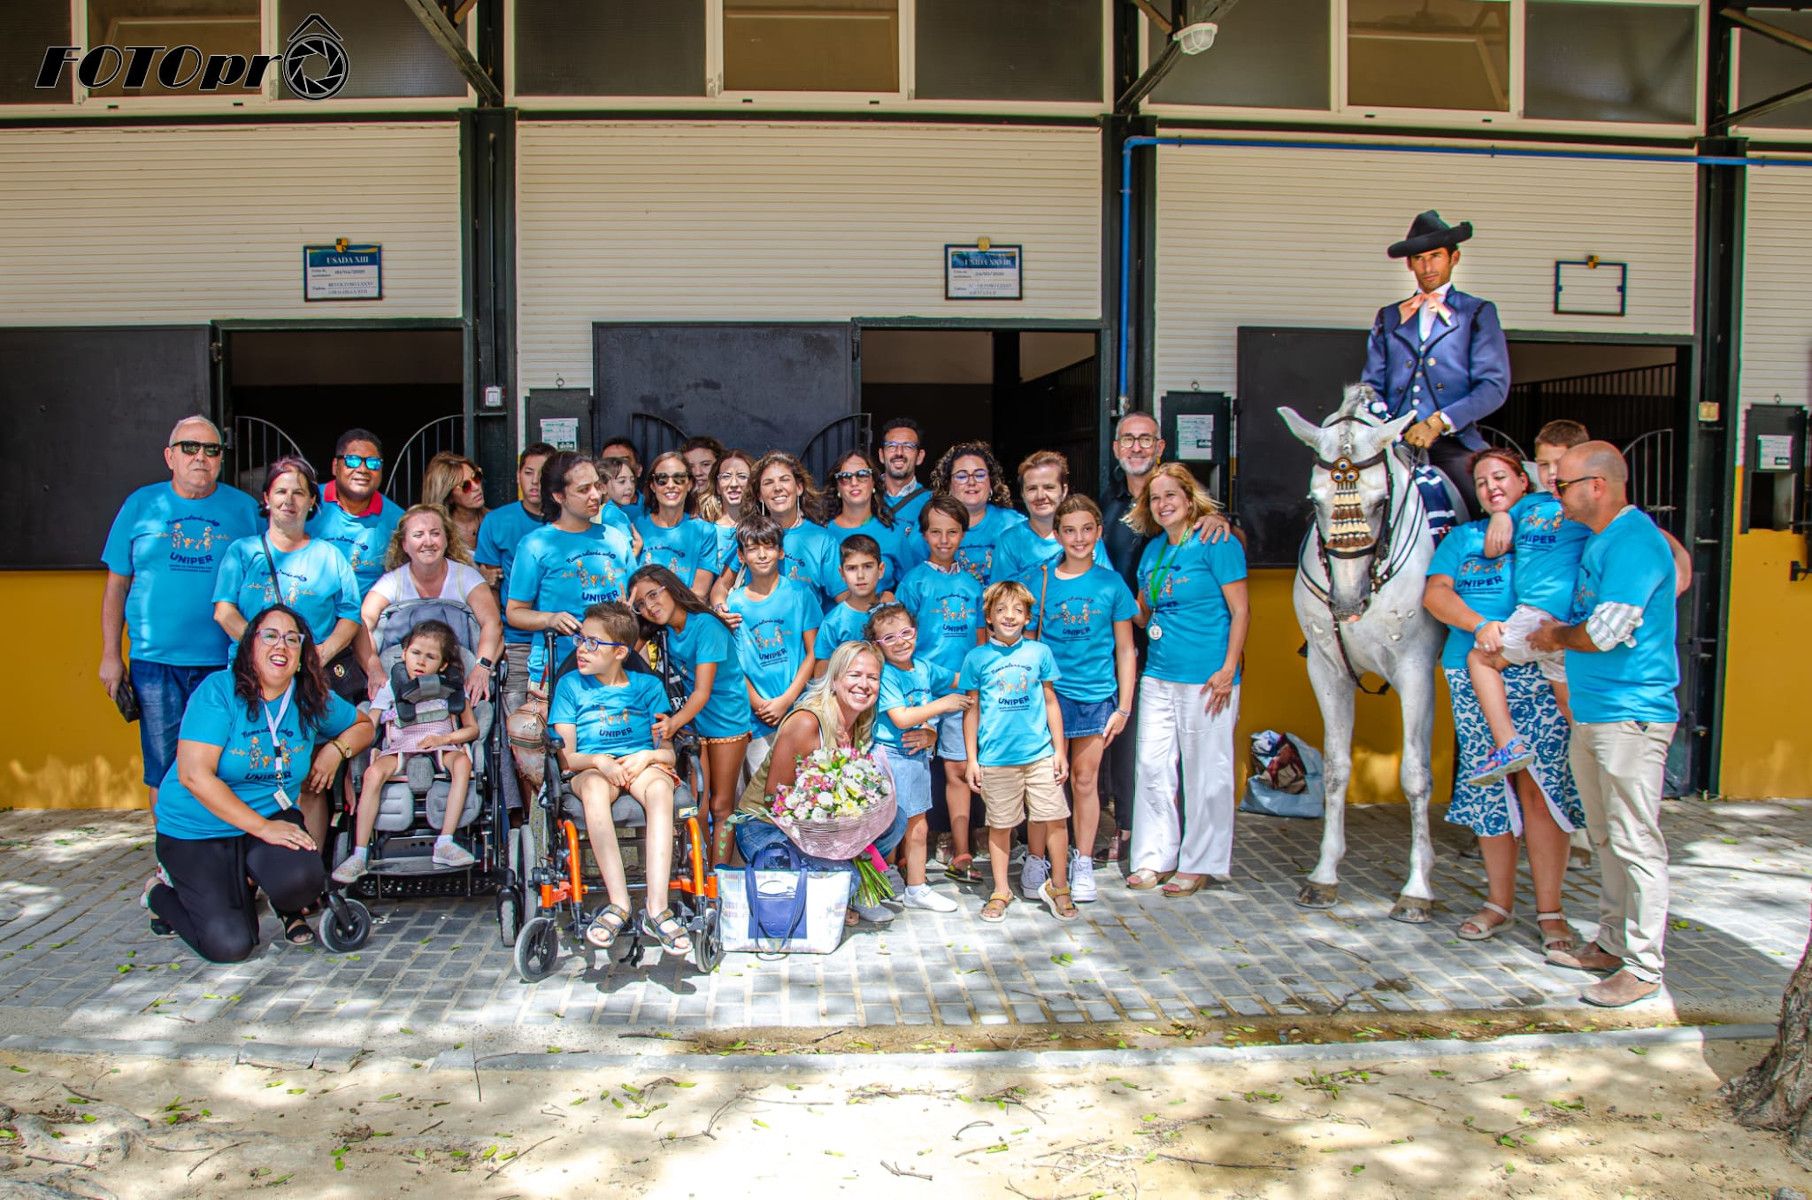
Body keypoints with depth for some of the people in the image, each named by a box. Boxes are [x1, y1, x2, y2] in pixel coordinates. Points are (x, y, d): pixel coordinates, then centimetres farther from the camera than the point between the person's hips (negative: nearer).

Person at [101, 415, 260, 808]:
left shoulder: (245, 508, 5)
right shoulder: (141, 505, 7)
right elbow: (116, 586, 10)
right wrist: (111, 655, 5)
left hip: (225, 664, -1)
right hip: (155, 662, 1)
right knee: (162, 770, 7)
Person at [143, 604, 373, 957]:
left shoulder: (313, 700, 0)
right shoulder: (219, 690, -15)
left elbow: (363, 726, 19)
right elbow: (194, 775, -21)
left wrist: (336, 749, -5)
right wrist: (262, 827, -24)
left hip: (272, 818, 3)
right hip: (195, 832, -3)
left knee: (302, 878, -31)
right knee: (229, 944, -16)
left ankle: (288, 909, 9)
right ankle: (162, 892, 16)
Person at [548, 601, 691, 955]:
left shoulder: (647, 686, 14)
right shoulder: (570, 684, 13)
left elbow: (668, 751, 8)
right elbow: (566, 755, 5)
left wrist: (647, 756, -15)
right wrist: (599, 762, -16)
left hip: (641, 764, 0)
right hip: (591, 768, 0)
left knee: (660, 789, -37)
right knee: (594, 790, -39)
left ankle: (657, 907, -43)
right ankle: (619, 903, -40)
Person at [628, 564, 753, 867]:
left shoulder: (706, 626, -22)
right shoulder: (662, 631, 0)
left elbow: (703, 692, -28)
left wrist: (674, 724, -44)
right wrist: (628, 610, -14)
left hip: (726, 720, -5)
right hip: (691, 720, 5)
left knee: (720, 806, 1)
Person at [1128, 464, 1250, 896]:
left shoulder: (1216, 543, -7)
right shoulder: (1153, 550, 13)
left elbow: (1240, 610, -10)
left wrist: (1228, 670, -16)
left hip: (1206, 679, -7)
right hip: (1158, 676, 7)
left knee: (1206, 774, 4)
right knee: (1152, 767, 9)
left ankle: (1199, 864, 15)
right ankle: (1155, 858, 20)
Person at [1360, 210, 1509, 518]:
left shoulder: (1477, 313, 12)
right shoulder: (1388, 318, 21)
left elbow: (1494, 386, 2)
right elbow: (1372, 386, 17)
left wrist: (1440, 422, -12)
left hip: (1454, 444, -2)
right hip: (1396, 444, 2)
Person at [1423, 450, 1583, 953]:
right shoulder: (1462, 538, 15)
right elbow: (1435, 594, 2)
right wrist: (1480, 625, -15)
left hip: (1538, 672, -2)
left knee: (1538, 785, -5)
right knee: (1487, 786, 6)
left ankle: (1549, 909, 5)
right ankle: (1499, 901, 19)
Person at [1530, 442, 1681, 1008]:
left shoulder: (1633, 541, -15)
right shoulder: (1601, 539, 15)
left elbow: (1605, 633, -20)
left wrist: (1557, 636, -2)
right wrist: (1559, 635, 8)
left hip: (1630, 714, -10)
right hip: (1592, 709, 10)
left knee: (1635, 841, -4)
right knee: (1605, 838, 16)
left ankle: (1644, 966, 3)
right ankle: (1612, 943, 27)